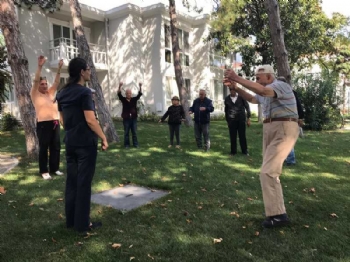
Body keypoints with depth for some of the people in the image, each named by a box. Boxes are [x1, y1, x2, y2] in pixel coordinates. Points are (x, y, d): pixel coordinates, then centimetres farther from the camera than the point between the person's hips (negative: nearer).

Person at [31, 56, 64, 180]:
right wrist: (40, 66, -21)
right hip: (43, 124, -5)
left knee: (56, 147, 9)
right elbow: (35, 81, -12)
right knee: (43, 148, 2)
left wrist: (59, 68, -5)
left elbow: (56, 81, 6)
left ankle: (55, 168, 21)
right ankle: (44, 171, 11)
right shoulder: (35, 94, 1)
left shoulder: (51, 92, 14)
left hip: (55, 123, 5)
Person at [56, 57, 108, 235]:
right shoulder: (84, 92, -14)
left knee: (71, 180, 13)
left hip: (70, 143, 8)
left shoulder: (62, 93, 10)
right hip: (86, 143, -8)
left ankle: (70, 220, 23)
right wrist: (103, 138, -11)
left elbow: (62, 120, 16)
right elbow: (90, 120, -19)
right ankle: (82, 223, 9)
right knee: (83, 182, 0)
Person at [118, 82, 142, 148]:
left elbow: (139, 94, -5)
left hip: (134, 118, 2)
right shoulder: (123, 99, 1)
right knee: (126, 132, 5)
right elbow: (119, 94, -14)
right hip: (126, 119, -2)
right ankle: (127, 144, 12)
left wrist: (140, 87, -21)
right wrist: (120, 87, -31)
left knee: (134, 132, 7)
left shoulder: (134, 99, 6)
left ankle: (135, 144, 14)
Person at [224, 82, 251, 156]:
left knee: (242, 136, 3)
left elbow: (247, 107, 0)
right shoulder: (227, 99, 2)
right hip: (231, 120, 2)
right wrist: (227, 121, 11)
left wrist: (248, 118, -3)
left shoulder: (241, 96, -4)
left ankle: (245, 151, 13)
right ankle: (233, 151, 14)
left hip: (241, 120, -1)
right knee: (232, 137, 4)